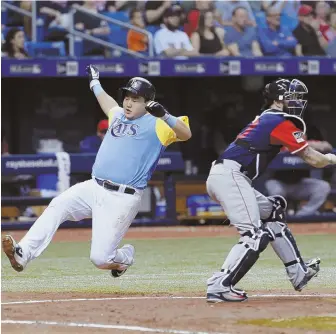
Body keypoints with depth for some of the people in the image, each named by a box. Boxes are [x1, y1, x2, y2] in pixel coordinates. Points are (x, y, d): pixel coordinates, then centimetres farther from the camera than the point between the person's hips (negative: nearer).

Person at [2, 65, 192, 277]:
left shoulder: (155, 125, -1)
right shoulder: (118, 116, 19)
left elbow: (186, 134, -15)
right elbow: (108, 104, 43)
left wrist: (165, 116, -27)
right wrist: (95, 83, 58)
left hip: (123, 199, -6)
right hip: (94, 188, 6)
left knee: (100, 258, -10)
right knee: (58, 205, -20)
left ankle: (126, 256, 25)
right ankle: (23, 254, -27)